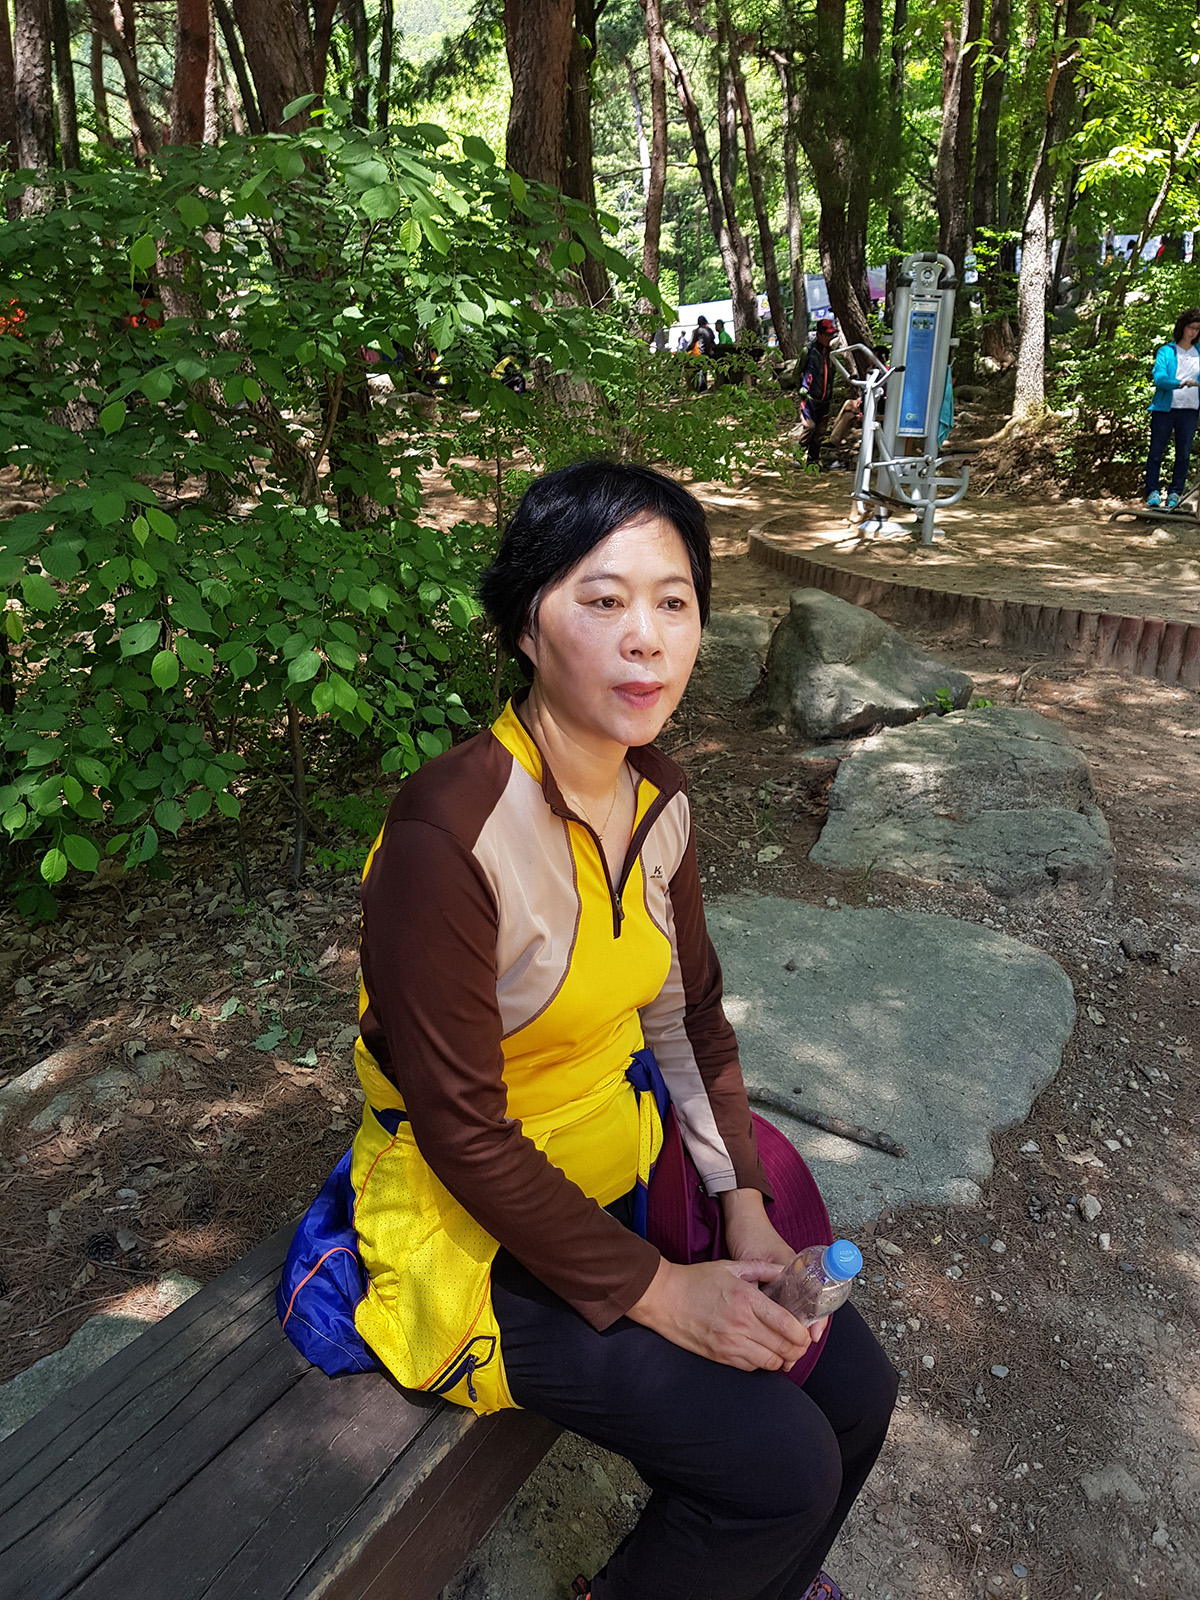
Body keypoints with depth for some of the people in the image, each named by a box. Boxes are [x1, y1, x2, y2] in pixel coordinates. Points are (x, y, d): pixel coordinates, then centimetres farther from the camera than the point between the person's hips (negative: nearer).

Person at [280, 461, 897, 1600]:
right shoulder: (450, 832, -29)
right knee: (781, 1463, -11)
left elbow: (688, 1013, 5)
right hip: (485, 1232, -7)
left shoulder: (656, 793, -5)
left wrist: (743, 1206, -5)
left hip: (629, 1162, 7)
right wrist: (656, 1292, -17)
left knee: (854, 1387, 4)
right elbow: (464, 1130, -24)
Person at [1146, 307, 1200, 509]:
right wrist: (1180, 383, -29)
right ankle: (1153, 492, 5)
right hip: (1165, 408, -3)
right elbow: (1159, 377, -14)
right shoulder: (1166, 352, 1)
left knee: (1184, 453, 3)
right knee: (1156, 451, -1)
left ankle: (1175, 493, 10)